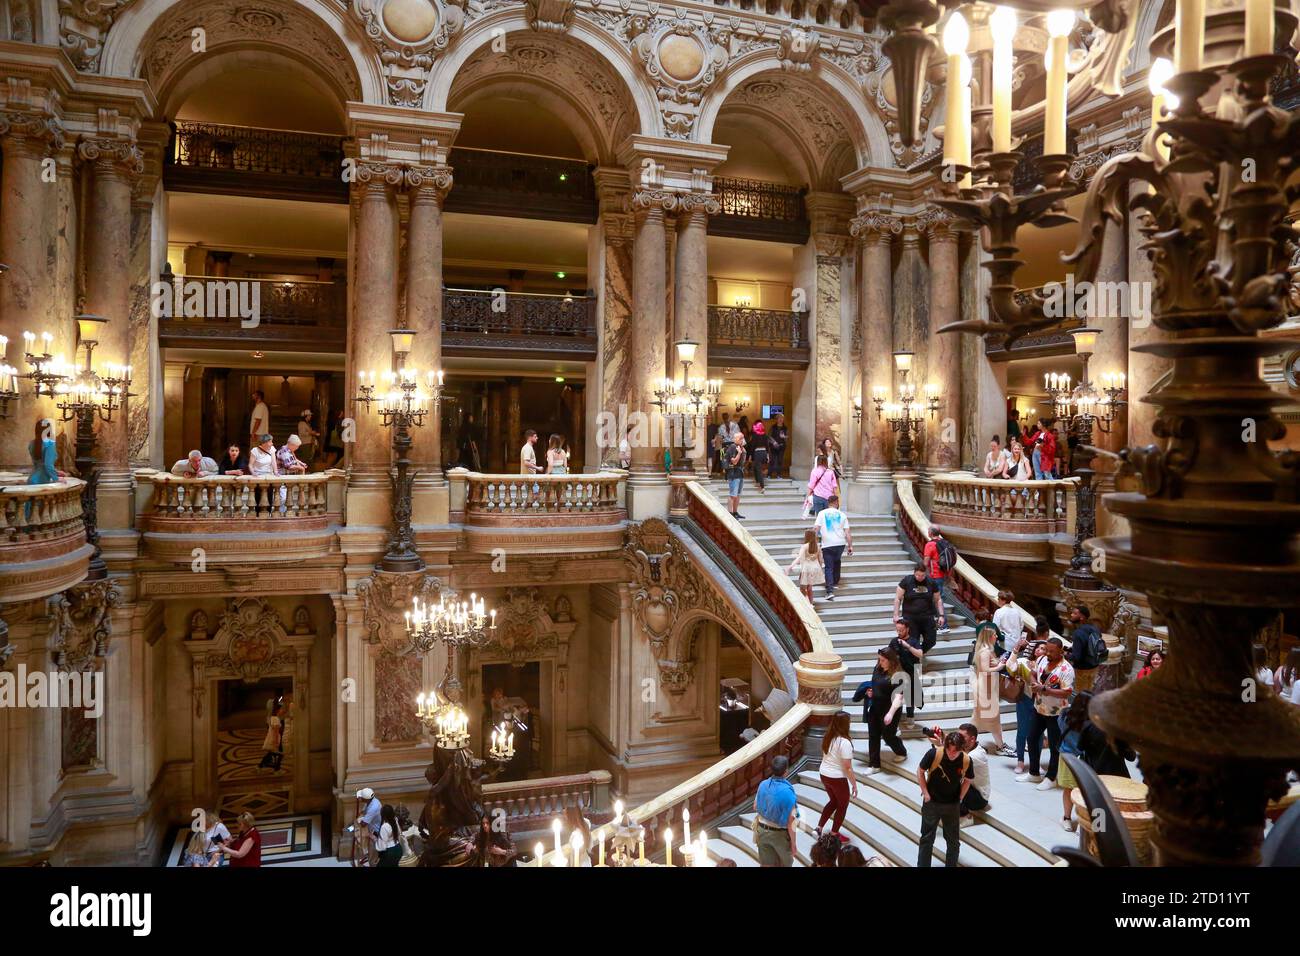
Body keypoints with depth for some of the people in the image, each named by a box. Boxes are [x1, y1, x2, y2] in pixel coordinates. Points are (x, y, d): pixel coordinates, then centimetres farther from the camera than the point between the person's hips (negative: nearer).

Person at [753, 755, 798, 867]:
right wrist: (793, 842, -10)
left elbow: (755, 807, 5)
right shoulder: (787, 791, -27)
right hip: (780, 834, -4)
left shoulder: (763, 785, -10)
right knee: (785, 863, 22)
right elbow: (790, 821, -21)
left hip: (762, 830, 5)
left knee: (766, 864, 18)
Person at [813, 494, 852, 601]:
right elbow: (847, 532, 1)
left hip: (827, 544, -2)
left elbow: (816, 528, -7)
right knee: (837, 562, 28)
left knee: (829, 567, 0)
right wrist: (850, 546, 4)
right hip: (840, 543, 2)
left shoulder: (822, 513, 1)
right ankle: (835, 583, 37)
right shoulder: (842, 515, 5)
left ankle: (830, 591, -13)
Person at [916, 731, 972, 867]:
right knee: (927, 838, 10)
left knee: (953, 840, 15)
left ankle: (951, 864, 33)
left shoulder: (966, 761, -17)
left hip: (953, 805, 2)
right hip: (931, 802, -1)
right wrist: (925, 793, -9)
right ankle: (922, 865, 23)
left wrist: (959, 799, 0)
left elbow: (968, 780, 4)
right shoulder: (934, 753, -24)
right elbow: (920, 771, -8)